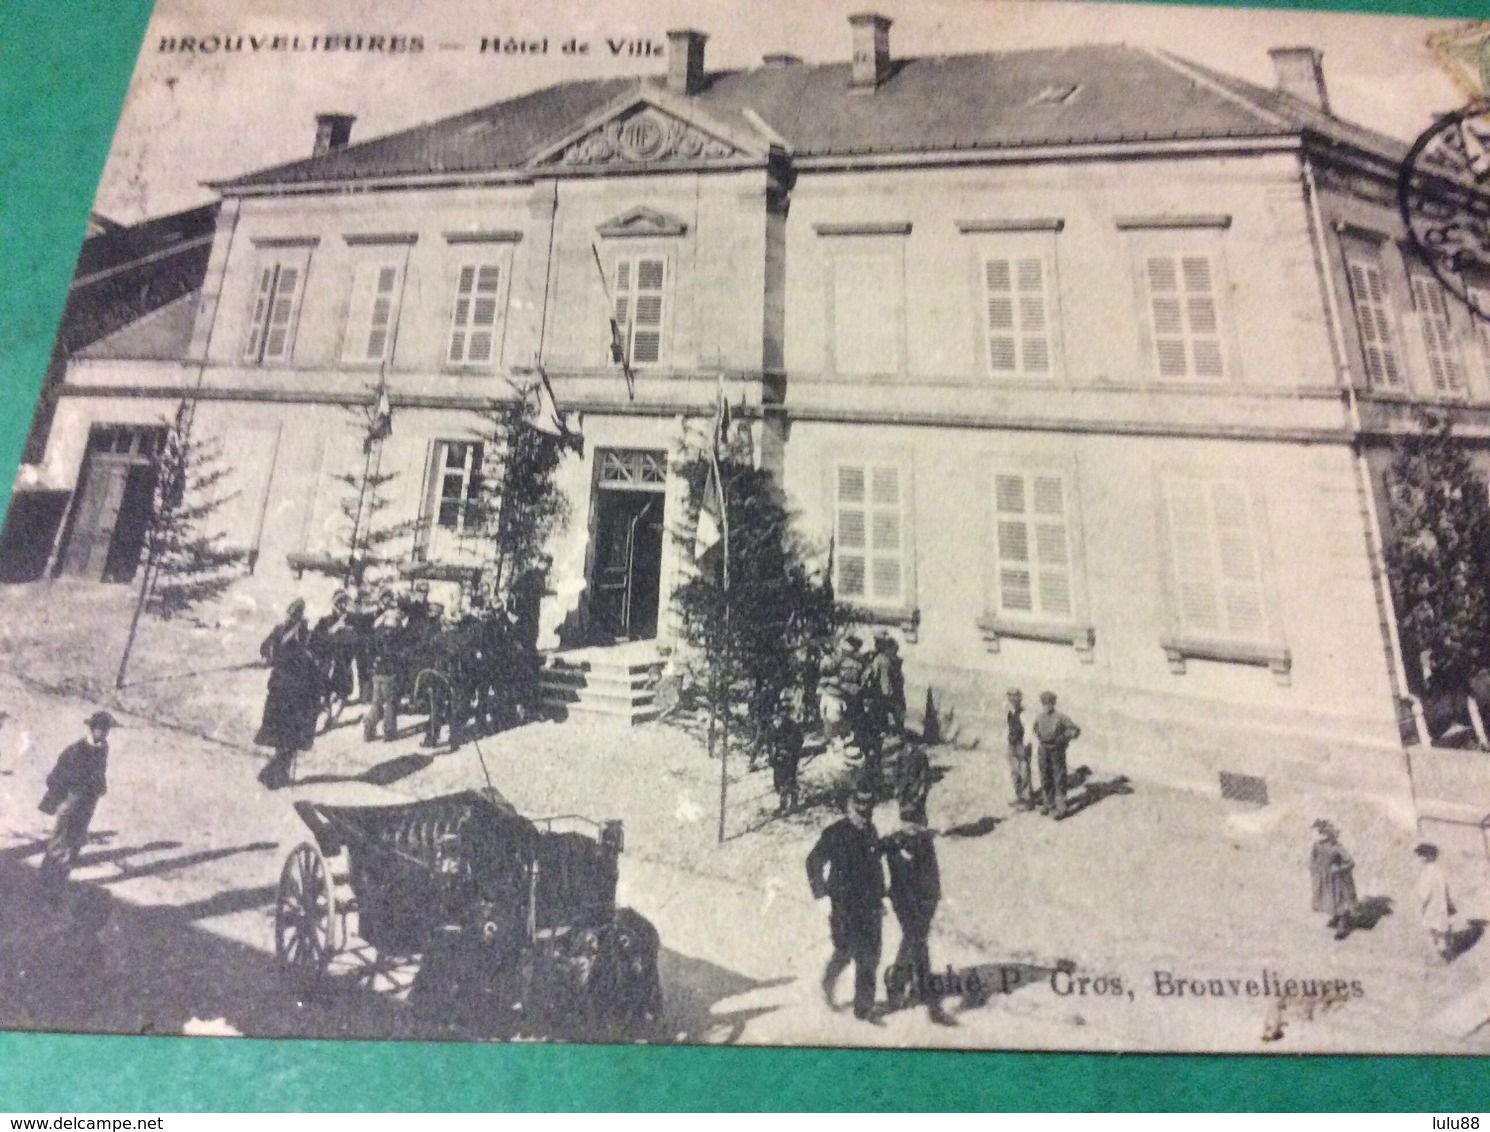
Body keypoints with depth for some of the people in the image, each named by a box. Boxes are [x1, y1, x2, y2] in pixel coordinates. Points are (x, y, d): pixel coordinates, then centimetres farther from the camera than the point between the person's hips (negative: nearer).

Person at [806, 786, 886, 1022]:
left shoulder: (871, 832, 8)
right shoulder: (835, 834, -10)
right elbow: (813, 862, -6)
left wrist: (880, 897, 18)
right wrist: (822, 895, -10)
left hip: (869, 905, 5)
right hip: (844, 907, -5)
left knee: (869, 956, 8)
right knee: (846, 951, -5)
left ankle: (864, 1007, 22)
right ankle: (828, 982, 22)